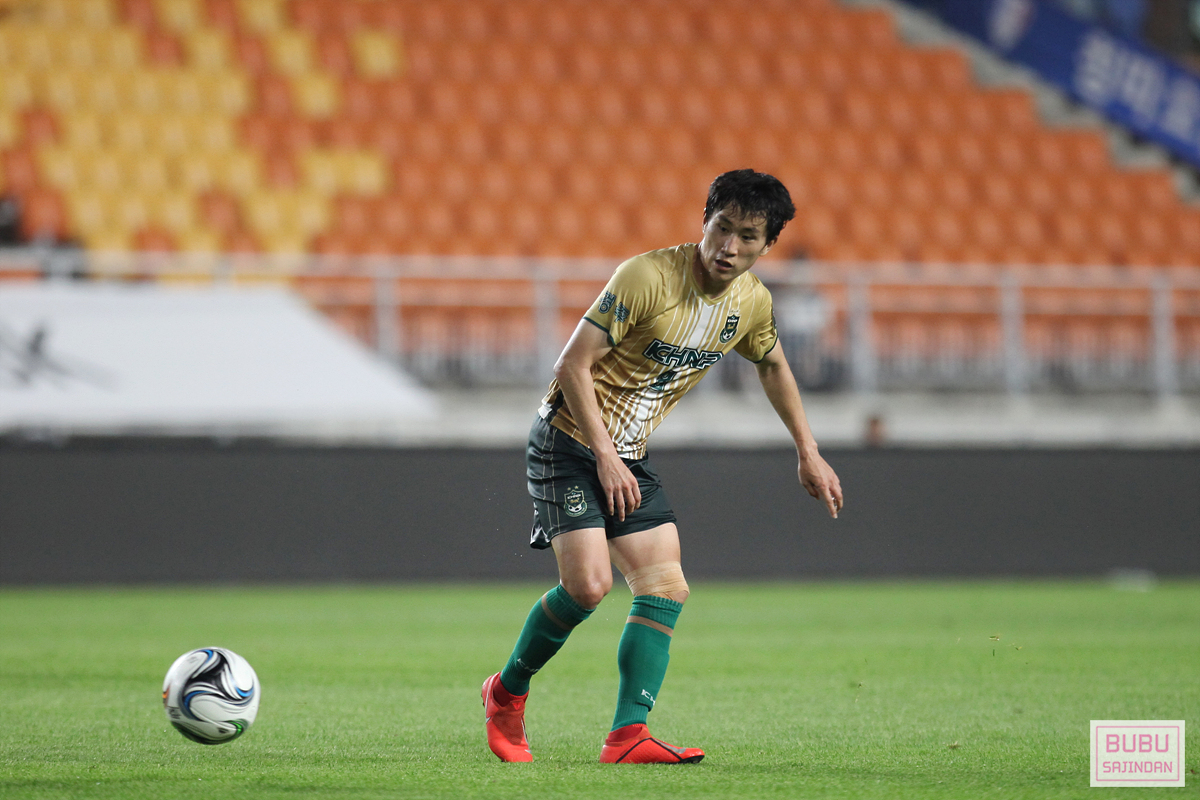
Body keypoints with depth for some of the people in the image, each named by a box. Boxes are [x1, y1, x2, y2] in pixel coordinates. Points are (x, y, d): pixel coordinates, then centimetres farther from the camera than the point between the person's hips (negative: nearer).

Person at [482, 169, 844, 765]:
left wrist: (808, 453, 23)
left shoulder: (752, 302, -1)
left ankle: (627, 736, -8)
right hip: (569, 442, -7)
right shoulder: (647, 277, -23)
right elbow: (573, 365, -20)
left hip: (630, 457, 7)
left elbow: (772, 364, 22)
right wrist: (605, 459, -23)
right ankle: (507, 693, 4)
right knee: (588, 583, -19)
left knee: (666, 590, -6)